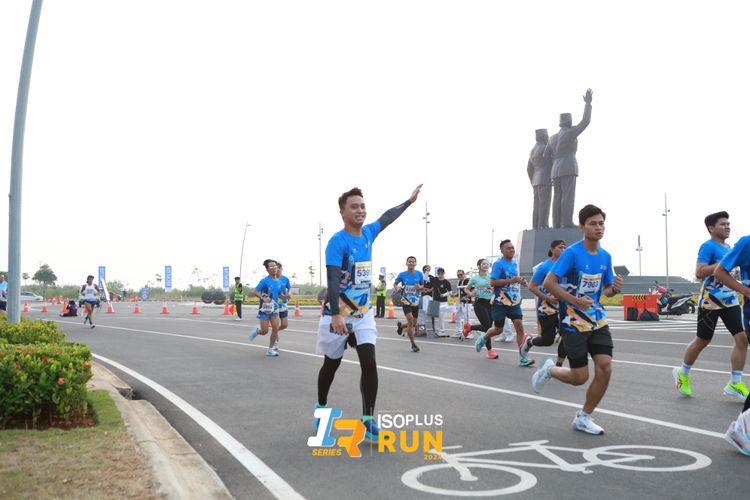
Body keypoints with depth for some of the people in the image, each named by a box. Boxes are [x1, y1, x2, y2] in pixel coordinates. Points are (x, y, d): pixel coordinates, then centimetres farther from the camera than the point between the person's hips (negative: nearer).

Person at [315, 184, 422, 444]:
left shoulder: (368, 233, 3)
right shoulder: (337, 242, -18)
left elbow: (387, 217, 23)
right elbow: (333, 280, -25)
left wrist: (409, 201, 35)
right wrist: (335, 315, -35)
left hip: (363, 312, 5)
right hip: (338, 314, -5)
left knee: (369, 363, -9)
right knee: (331, 364, 12)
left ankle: (368, 422, -3)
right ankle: (321, 407, 36)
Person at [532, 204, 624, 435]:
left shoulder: (605, 256, 6)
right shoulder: (572, 253, -14)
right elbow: (548, 283, -18)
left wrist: (615, 288, -6)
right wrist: (576, 301, -23)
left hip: (597, 320, 6)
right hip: (573, 322, -6)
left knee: (605, 368, -8)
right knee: (580, 377, -3)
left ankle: (583, 418, 10)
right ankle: (549, 370, 30)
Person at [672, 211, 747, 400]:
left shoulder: (728, 248, 14)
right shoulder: (708, 247, -12)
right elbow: (699, 272, -24)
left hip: (730, 300, 7)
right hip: (711, 301, -7)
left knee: (742, 338, -5)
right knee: (702, 341, 5)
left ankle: (735, 383, 3)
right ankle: (682, 373, 27)